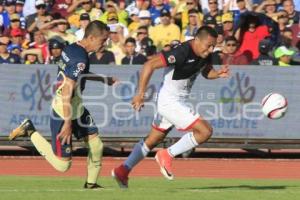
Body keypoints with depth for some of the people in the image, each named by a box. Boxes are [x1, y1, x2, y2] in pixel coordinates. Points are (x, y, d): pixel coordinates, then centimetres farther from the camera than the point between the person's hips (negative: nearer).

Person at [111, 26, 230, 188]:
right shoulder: (182, 53, -27)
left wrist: (218, 74, -4)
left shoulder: (205, 56, -1)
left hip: (178, 101, 10)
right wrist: (140, 93, -27)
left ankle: (122, 171, 29)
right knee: (205, 131, -14)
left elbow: (206, 72, 19)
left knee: (152, 141, 20)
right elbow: (150, 65, -27)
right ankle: (167, 155, -2)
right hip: (170, 101, -10)